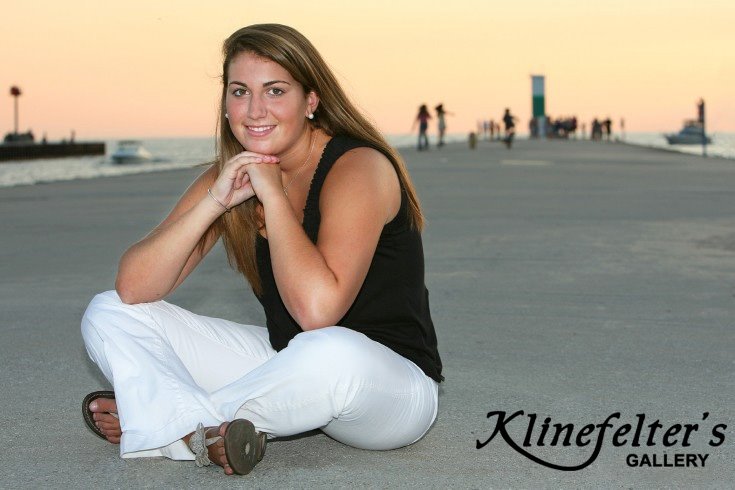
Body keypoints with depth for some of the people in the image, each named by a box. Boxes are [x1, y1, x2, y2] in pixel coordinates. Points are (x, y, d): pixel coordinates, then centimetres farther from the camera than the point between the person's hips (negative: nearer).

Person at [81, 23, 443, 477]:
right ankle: (204, 429, -26)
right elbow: (133, 289, -8)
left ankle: (164, 420, -19)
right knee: (109, 315, -1)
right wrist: (214, 202, -19)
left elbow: (317, 309, -32)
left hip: (392, 382, -6)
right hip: (288, 365, 6)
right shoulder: (230, 175, 1)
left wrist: (273, 194, -24)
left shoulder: (358, 167, -18)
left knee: (333, 354, -43)